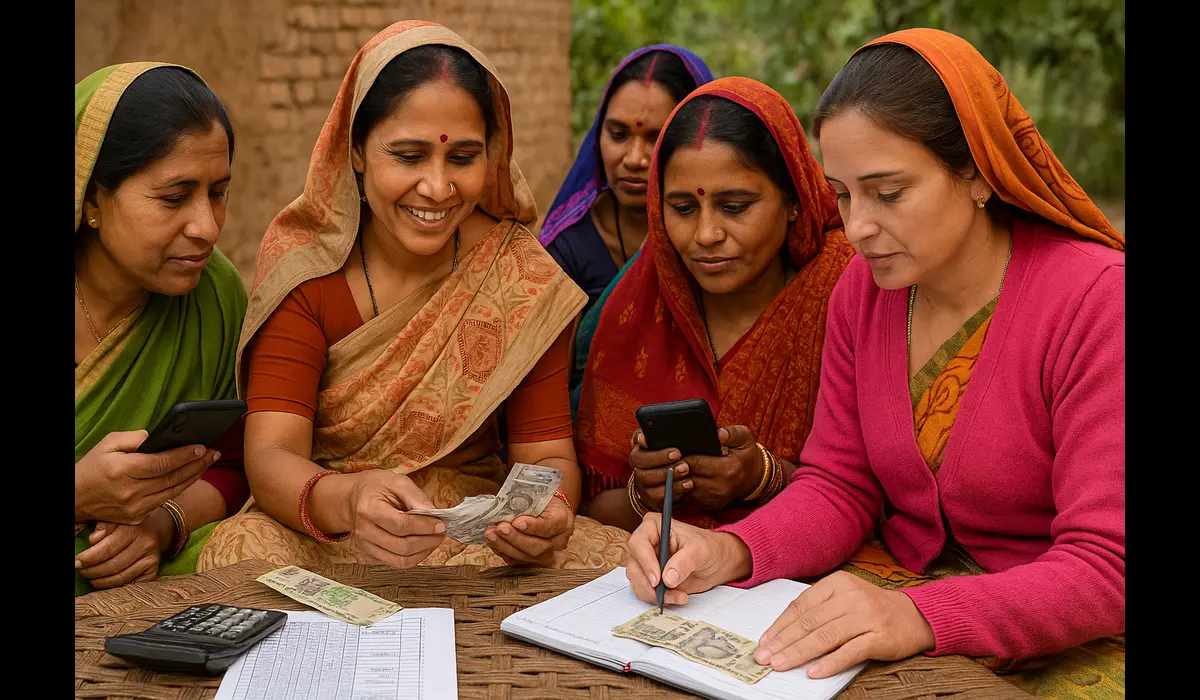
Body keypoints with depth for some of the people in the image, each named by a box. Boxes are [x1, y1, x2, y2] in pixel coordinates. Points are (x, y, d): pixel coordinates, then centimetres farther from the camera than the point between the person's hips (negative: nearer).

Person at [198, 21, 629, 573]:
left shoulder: (522, 275, -6)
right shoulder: (301, 258, -9)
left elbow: (546, 453, -6)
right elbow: (271, 453, -18)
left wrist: (549, 510, -32)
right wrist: (345, 501, -42)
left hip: (478, 534, 1)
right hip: (317, 533, -1)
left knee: (620, 558, -26)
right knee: (243, 550, -33)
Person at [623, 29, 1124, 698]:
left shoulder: (1097, 299, -18)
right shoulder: (864, 288, 1)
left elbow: (1106, 568, -23)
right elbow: (838, 487, 3)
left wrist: (920, 616, -38)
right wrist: (730, 552, -18)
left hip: (1066, 639, -4)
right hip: (900, 581, 5)